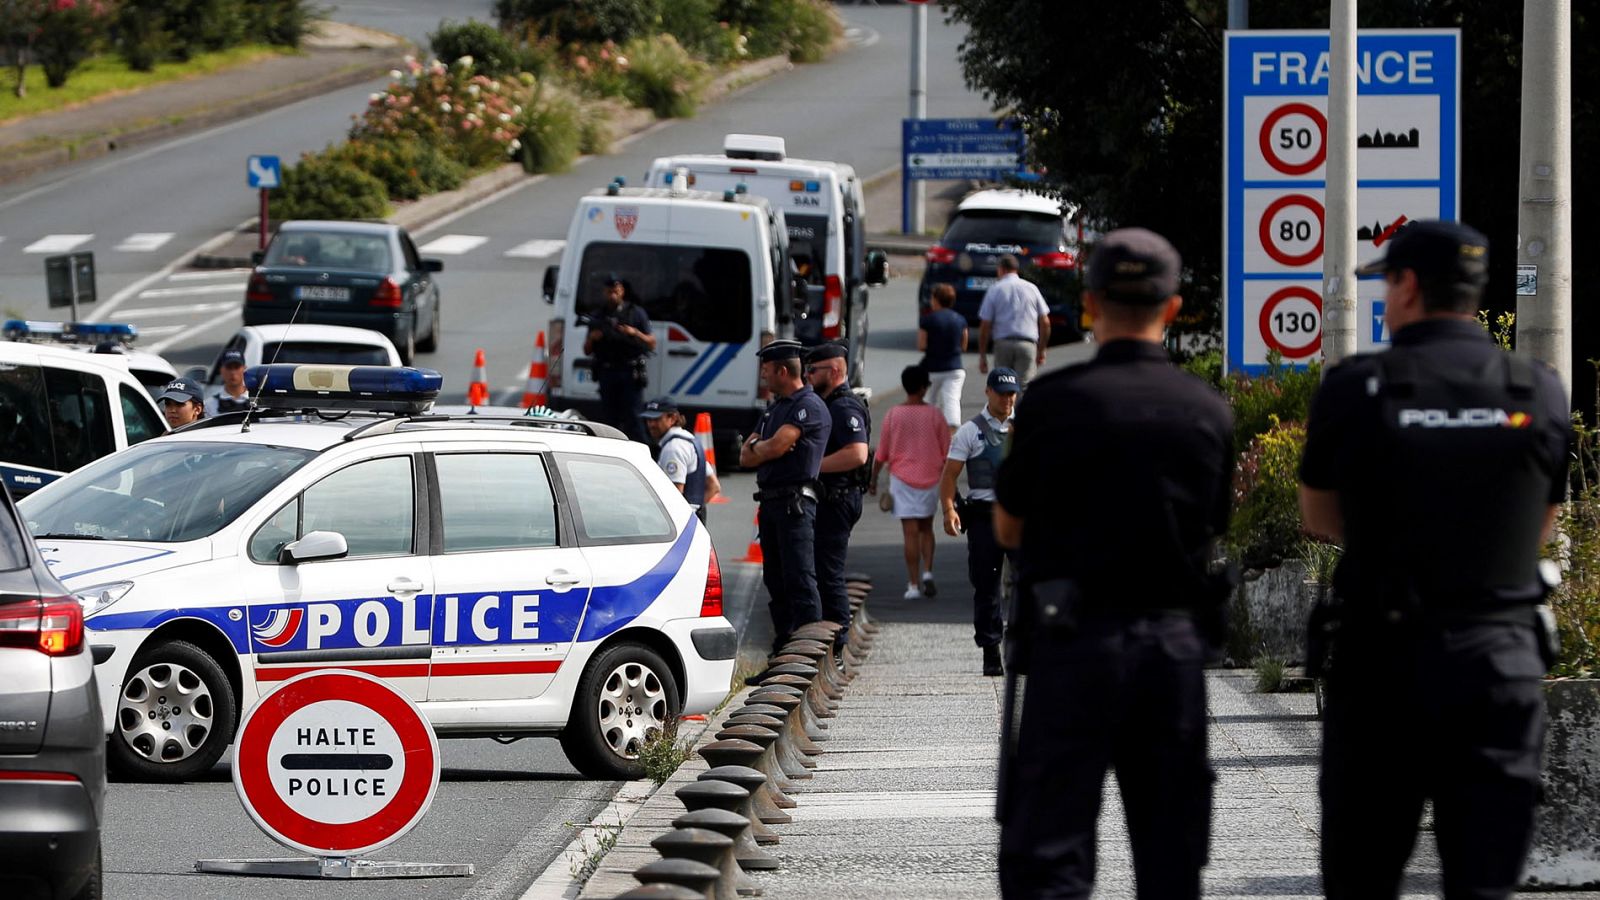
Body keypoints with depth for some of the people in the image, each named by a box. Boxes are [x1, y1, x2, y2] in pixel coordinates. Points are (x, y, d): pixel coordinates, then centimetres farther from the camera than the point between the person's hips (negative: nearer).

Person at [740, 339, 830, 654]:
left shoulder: (808, 406, -8)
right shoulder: (774, 407, 21)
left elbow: (776, 446, -18)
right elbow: (746, 457, 17)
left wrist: (757, 447, 3)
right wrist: (766, 448, -4)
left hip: (796, 502, -10)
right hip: (770, 501, 10)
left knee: (800, 579, -12)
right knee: (775, 581, 11)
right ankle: (782, 650, 15)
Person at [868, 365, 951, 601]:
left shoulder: (893, 415, -5)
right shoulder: (935, 415, -4)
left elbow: (881, 453, -1)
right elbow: (946, 452, 1)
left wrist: (873, 480, 12)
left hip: (902, 478, -1)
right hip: (930, 479, 1)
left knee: (910, 531, -1)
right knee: (926, 528, 18)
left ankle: (913, 585, -4)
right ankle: (927, 572, 1)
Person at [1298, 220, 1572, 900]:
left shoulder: (1356, 389, -5)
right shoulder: (1540, 394, 1)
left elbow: (1319, 518, 8)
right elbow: (1540, 530, 12)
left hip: (1381, 663, -1)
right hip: (1501, 663, 1)